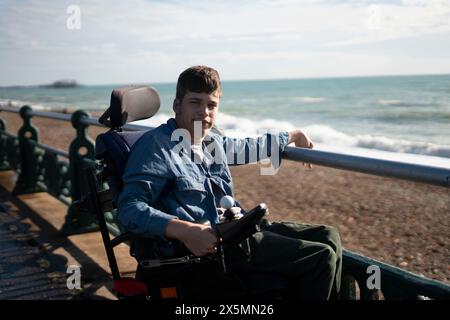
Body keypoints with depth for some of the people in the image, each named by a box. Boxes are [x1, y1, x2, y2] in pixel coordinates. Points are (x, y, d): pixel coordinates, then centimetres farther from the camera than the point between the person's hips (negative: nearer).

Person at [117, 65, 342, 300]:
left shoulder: (211, 140, 14)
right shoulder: (156, 146, -11)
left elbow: (246, 148, 35)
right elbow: (130, 209, -20)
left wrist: (293, 136, 47)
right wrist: (184, 231, -33)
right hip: (207, 244, -9)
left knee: (327, 236, 10)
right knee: (320, 257, -13)